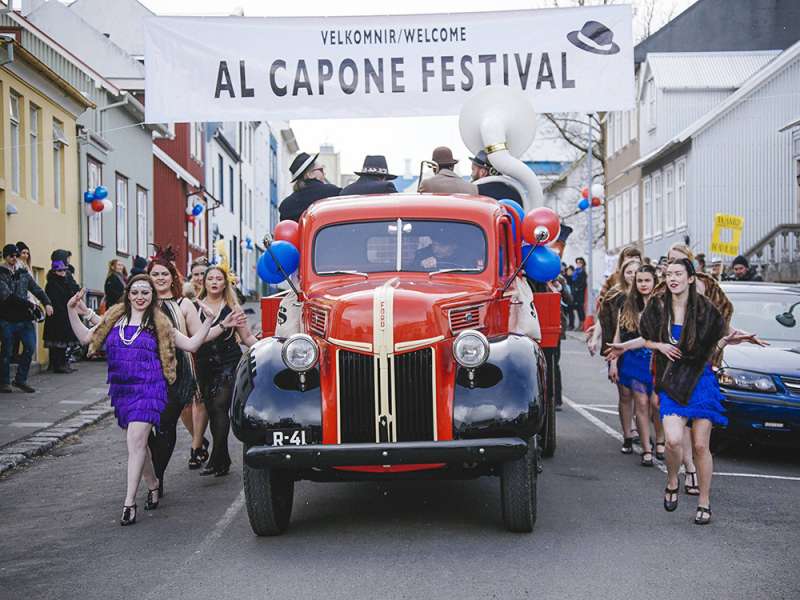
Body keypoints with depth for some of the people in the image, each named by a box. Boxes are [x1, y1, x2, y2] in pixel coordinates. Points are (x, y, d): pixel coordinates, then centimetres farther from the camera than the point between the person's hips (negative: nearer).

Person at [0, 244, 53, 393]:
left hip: (24, 318, 4)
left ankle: (20, 380, 10)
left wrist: (47, 303, -12)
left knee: (30, 347, -4)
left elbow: (37, 289, 7)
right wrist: (29, 304, -15)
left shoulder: (23, 273, 13)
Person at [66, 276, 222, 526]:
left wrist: (208, 321, -2)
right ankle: (153, 485, 36)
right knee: (137, 442, 15)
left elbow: (191, 344, 7)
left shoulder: (159, 324, 5)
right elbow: (86, 337, 12)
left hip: (148, 390, -4)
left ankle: (129, 503, -14)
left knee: (136, 442, -15)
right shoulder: (114, 319, 11)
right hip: (121, 390, 4)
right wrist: (72, 311, 3)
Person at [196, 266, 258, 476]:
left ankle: (216, 461, -17)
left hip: (229, 364, -3)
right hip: (205, 366, 3)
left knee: (220, 407, -15)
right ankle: (223, 460, 18)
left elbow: (247, 337, 7)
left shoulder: (232, 308, 5)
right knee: (212, 411, 6)